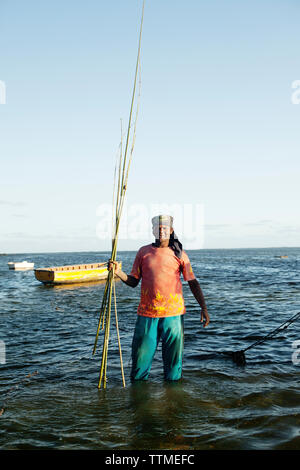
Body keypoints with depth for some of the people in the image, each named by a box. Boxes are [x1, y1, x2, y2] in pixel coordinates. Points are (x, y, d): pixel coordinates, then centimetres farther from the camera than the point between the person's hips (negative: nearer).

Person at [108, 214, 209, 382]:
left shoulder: (179, 254, 5)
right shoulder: (143, 252, 8)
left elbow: (193, 282, 7)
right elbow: (133, 281, 10)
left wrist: (204, 308, 0)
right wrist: (119, 272, -9)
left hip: (173, 313, -1)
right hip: (147, 313, 1)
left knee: (174, 357, 7)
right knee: (141, 356, 5)